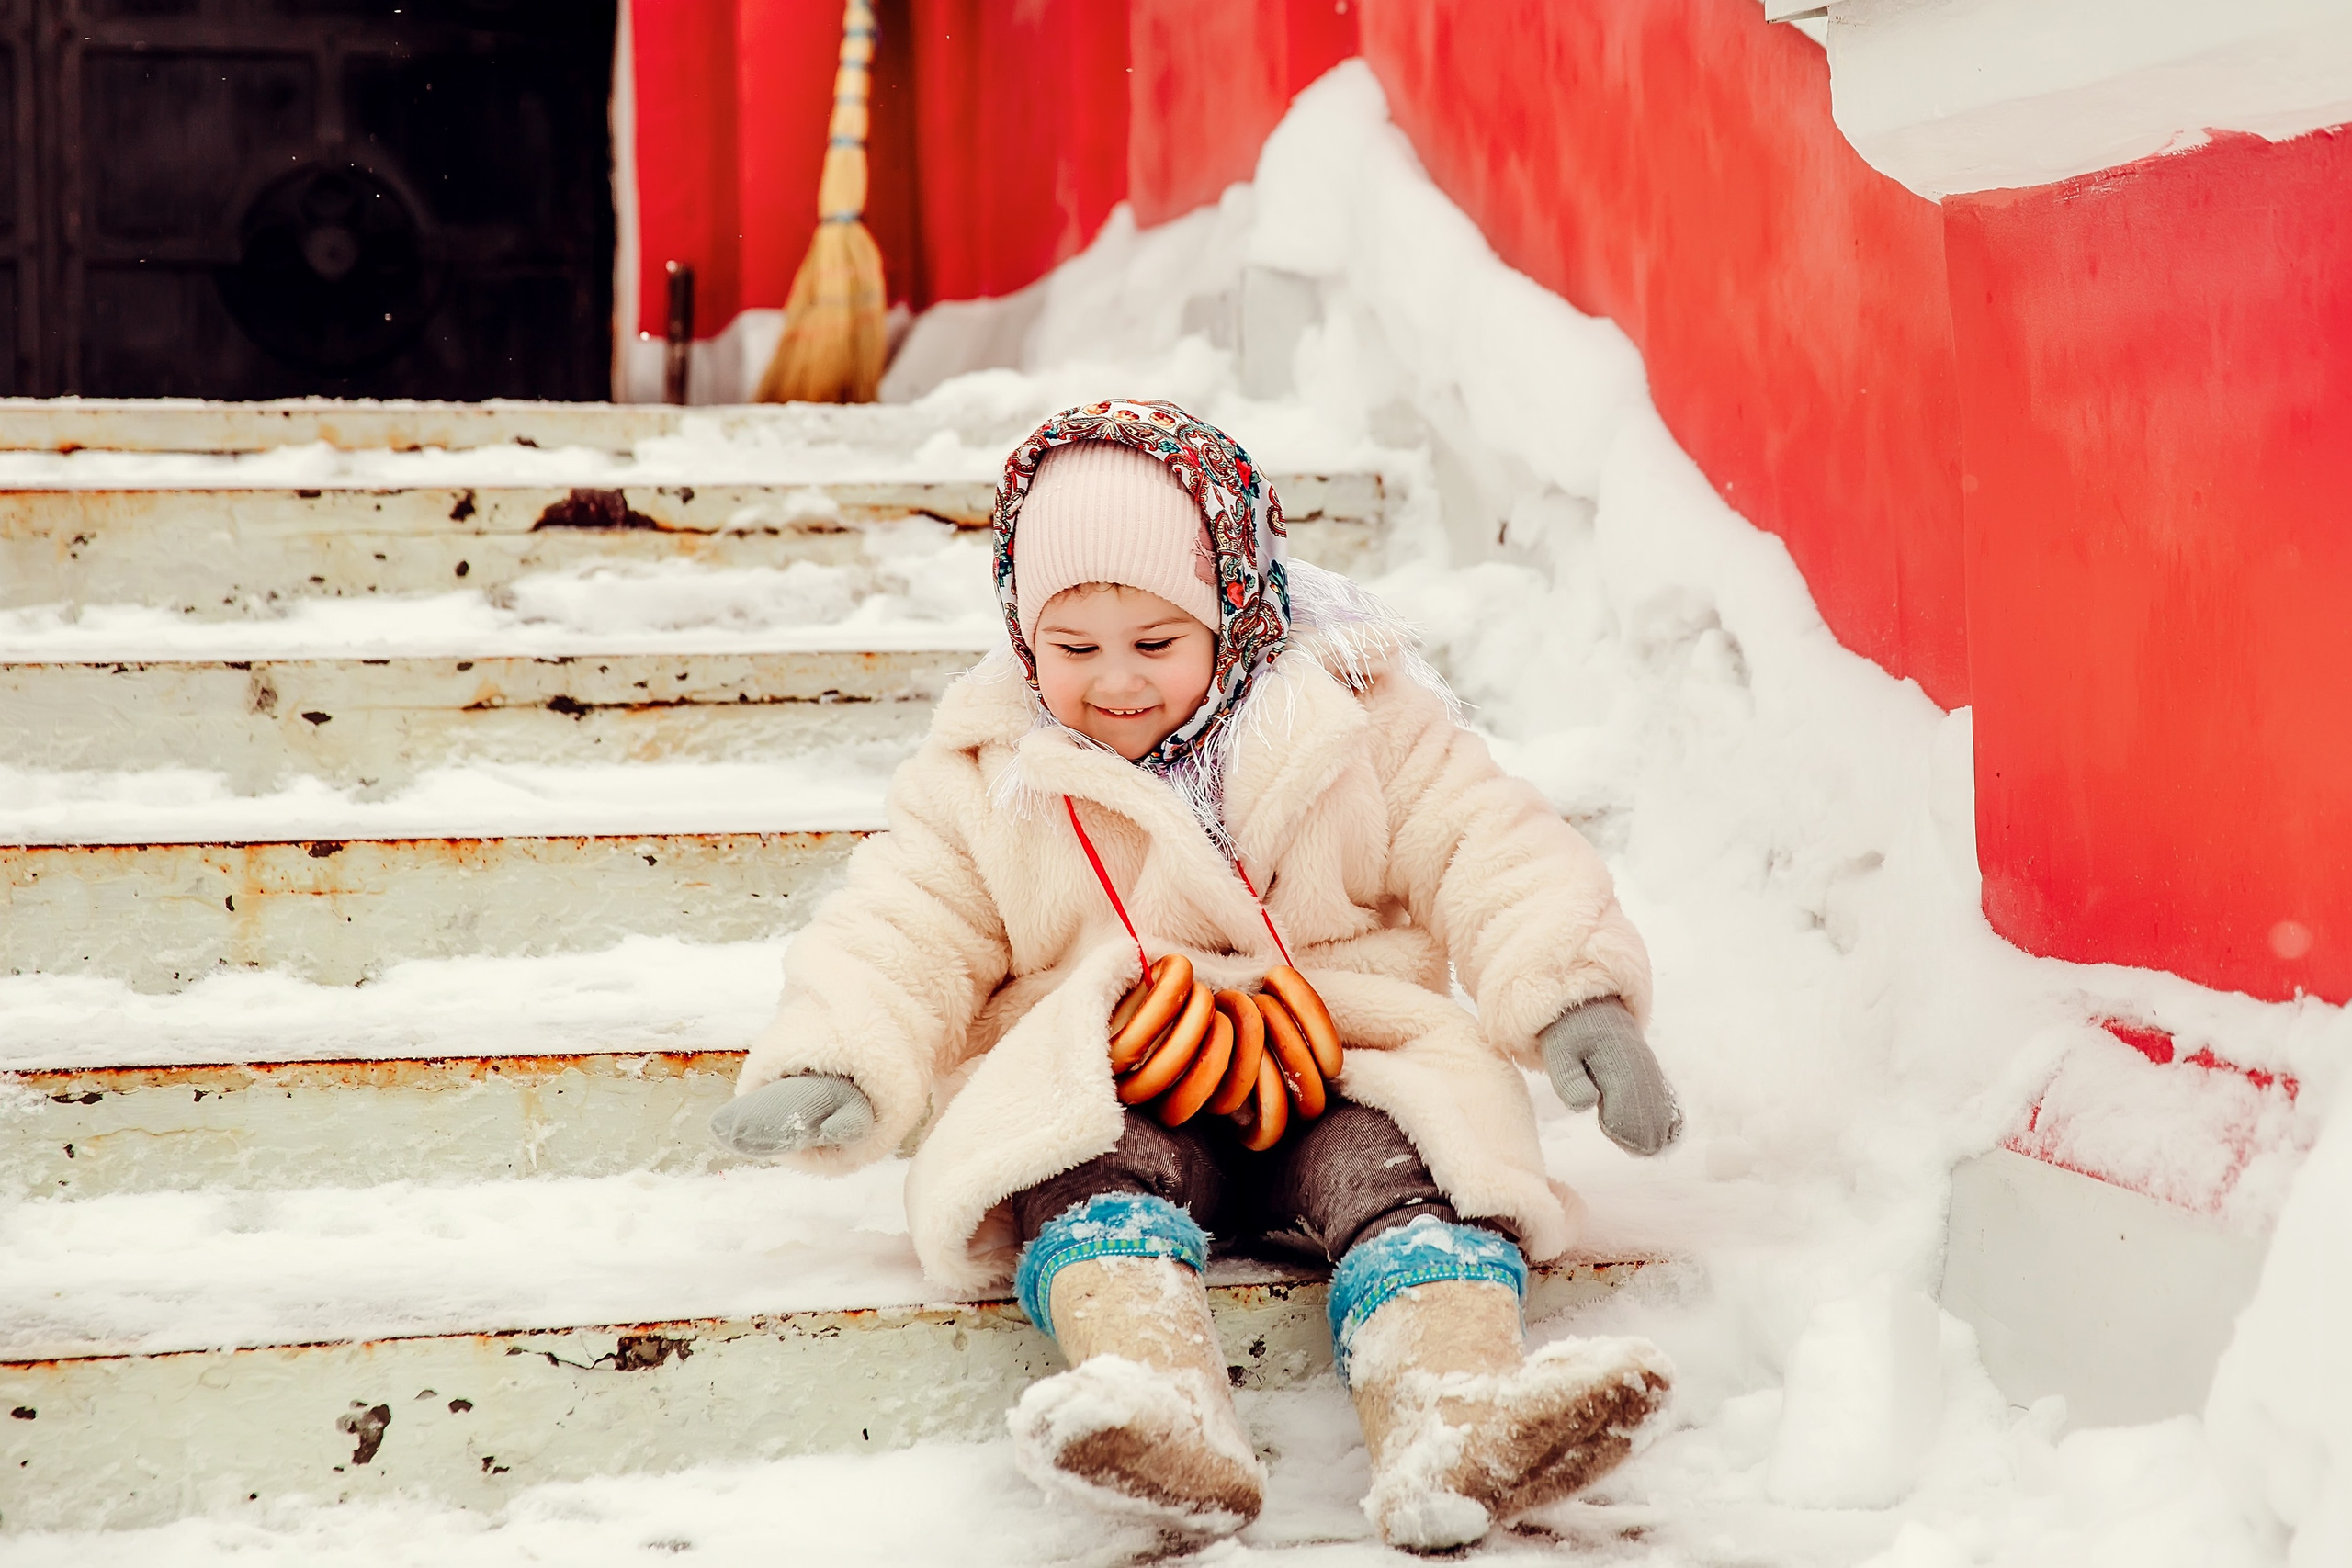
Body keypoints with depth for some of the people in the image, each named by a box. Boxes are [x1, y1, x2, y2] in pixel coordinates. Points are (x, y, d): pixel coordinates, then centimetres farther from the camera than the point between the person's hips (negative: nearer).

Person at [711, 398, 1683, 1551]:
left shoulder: (1355, 725, 7)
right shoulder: (984, 779, 11)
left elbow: (1488, 854, 4)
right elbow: (902, 936, 8)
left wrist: (1576, 1002, -13)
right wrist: (833, 1066, -11)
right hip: (1104, 1087, 0)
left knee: (1403, 1164, -30)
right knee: (1086, 1174, -33)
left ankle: (1453, 1419, -55)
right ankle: (1163, 1413, -60)